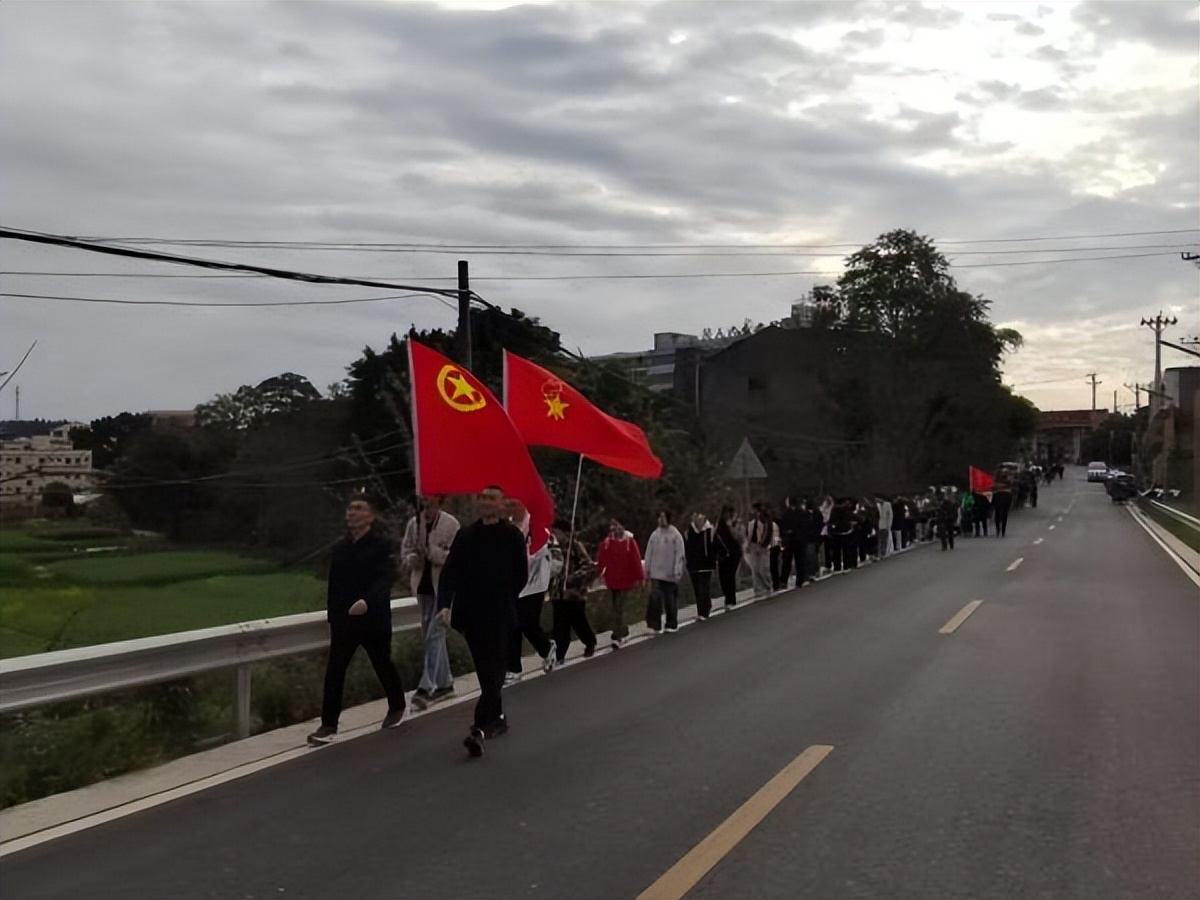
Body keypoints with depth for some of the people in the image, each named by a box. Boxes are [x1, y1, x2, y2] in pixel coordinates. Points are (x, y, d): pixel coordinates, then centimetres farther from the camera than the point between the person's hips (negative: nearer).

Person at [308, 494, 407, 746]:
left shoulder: (381, 545, -8)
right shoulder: (341, 548, 9)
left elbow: (385, 580, -21)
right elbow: (334, 585, 14)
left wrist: (367, 601, -37)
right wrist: (332, 616, 13)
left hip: (374, 618, -4)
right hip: (344, 620, 4)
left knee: (383, 665, 13)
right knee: (334, 671, -5)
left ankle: (396, 707, 37)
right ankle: (328, 724, -1)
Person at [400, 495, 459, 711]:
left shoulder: (450, 523, -8)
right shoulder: (413, 523, 5)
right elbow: (405, 551, 12)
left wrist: (434, 553, -24)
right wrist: (413, 558, -9)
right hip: (423, 585, 6)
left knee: (435, 634, -12)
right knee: (429, 635, 12)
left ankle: (427, 687, -12)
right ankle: (445, 683, 25)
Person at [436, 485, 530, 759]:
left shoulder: (512, 535, -4)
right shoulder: (465, 535, 6)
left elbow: (521, 576, -1)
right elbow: (450, 572, 0)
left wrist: (503, 601, 4)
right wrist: (445, 605, -12)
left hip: (500, 617, -4)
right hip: (472, 615, 4)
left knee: (493, 672, -6)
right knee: (486, 672, 15)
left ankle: (480, 728, -12)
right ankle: (497, 718, 29)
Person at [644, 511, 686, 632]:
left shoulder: (675, 535, -5)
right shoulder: (654, 534, 4)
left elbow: (679, 555, -7)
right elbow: (649, 553, 8)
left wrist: (677, 572, -11)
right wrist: (647, 570, 5)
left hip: (670, 574, -2)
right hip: (656, 573, 2)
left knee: (671, 600, 7)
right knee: (655, 598, -8)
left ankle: (672, 625, 22)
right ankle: (655, 625, -1)